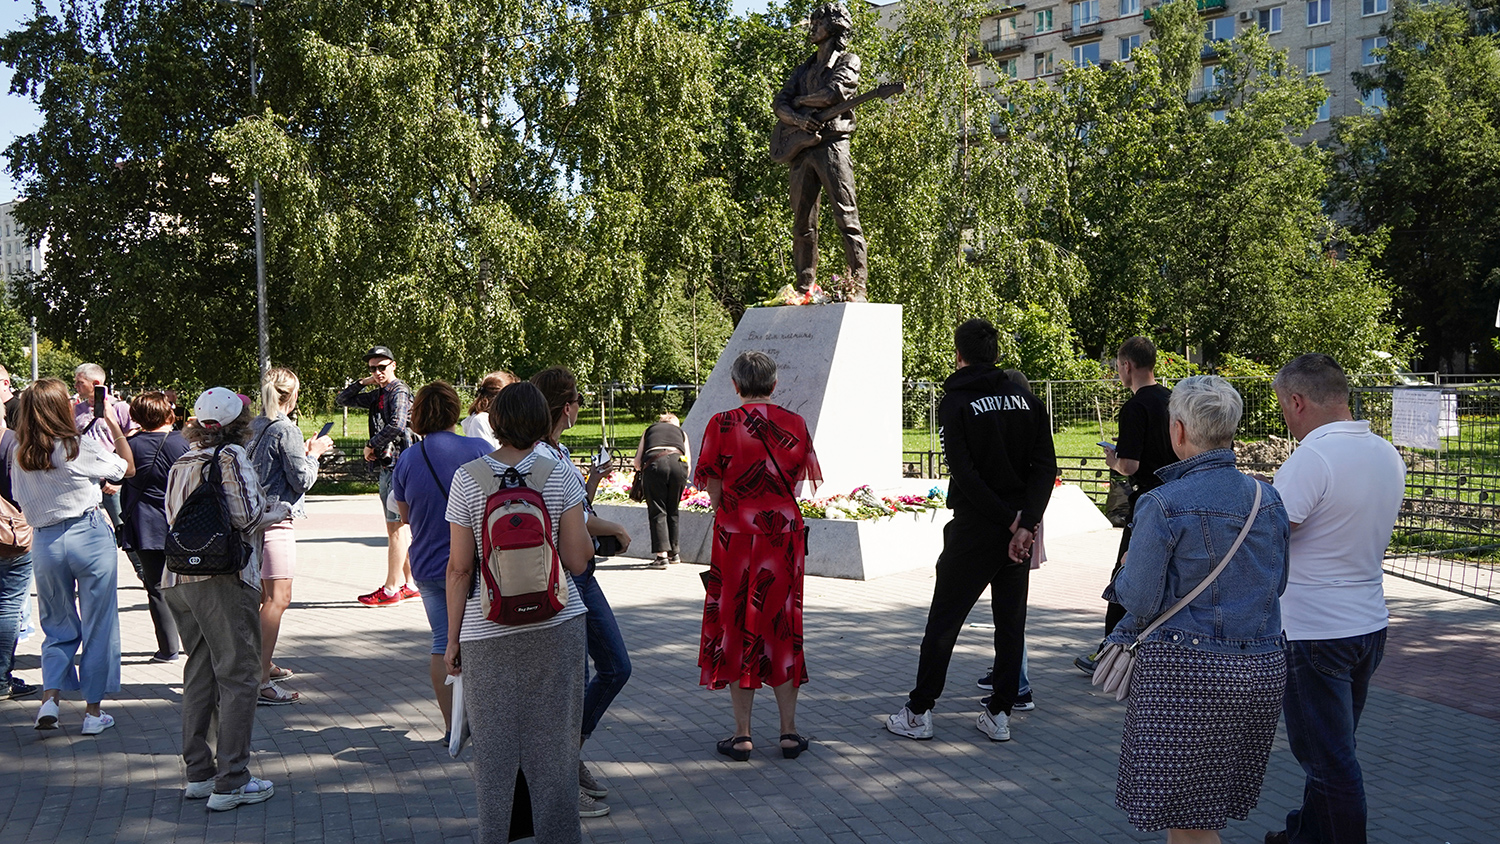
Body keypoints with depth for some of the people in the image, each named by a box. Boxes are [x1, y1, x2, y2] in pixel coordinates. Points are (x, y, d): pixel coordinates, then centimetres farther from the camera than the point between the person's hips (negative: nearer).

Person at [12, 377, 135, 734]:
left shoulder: (20, 455, 2)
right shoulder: (81, 447, -11)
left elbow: (21, 500, 13)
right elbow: (128, 467, 1)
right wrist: (113, 424, 8)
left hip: (44, 541, 4)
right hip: (89, 535, -4)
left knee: (58, 625, 17)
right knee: (98, 625, 6)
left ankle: (50, 697, -1)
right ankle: (93, 710, 11)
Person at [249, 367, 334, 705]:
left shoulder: (254, 427, 10)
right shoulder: (286, 429, -13)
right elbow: (302, 479, -12)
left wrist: (304, 450, 20)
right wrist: (314, 453, 4)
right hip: (276, 521, -9)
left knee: (263, 595, 22)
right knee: (278, 598, -9)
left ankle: (263, 664, 35)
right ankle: (261, 682, -13)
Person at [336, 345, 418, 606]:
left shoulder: (399, 392, -11)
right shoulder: (377, 395, 16)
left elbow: (396, 425, -27)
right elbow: (341, 400, 25)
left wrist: (371, 446, -15)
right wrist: (362, 383, 9)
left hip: (398, 464, -10)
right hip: (387, 465, 10)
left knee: (396, 527, -6)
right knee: (400, 527, 12)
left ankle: (391, 590, -3)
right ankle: (409, 584, 19)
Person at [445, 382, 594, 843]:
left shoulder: (467, 479, -4)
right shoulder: (560, 475, -4)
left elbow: (459, 568, -3)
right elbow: (578, 560, -5)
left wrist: (453, 638, 5)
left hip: (487, 632, 0)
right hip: (556, 626, 0)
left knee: (494, 751, 10)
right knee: (553, 744, 10)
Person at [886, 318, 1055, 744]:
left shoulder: (956, 404, -8)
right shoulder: (1027, 400, 5)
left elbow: (965, 474, -17)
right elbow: (1045, 466, -4)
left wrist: (1011, 521, -13)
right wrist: (1025, 524, -12)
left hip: (974, 530, -4)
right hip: (1019, 529, 4)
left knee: (944, 621, 5)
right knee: (1011, 622, 12)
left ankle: (919, 713, 10)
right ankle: (1000, 714, 15)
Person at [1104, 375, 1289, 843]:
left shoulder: (1163, 506, -16)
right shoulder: (1268, 499, 2)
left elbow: (1139, 601, -12)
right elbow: (1278, 582, 13)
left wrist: (1124, 573, 8)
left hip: (1187, 673, -6)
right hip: (1262, 669, 6)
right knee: (1211, 806, 21)